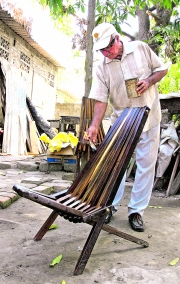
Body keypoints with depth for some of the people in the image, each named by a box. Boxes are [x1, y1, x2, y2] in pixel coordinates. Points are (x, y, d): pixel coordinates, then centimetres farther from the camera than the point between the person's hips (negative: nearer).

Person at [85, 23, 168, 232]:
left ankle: (136, 211, 13)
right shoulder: (102, 68, -3)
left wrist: (149, 81, -14)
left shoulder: (141, 48, -3)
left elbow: (162, 69, 6)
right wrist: (94, 126, -20)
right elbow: (100, 100, -8)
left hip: (149, 119, 0)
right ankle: (110, 205, 18)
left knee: (146, 165, 1)